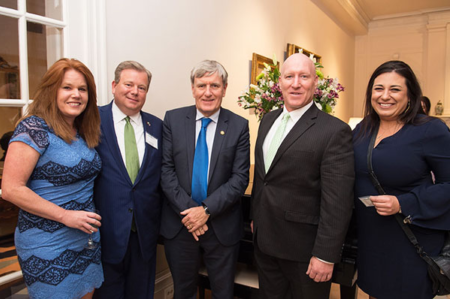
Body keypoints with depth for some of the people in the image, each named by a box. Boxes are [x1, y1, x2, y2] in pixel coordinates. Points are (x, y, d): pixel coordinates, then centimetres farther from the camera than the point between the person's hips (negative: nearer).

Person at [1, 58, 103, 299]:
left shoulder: (85, 131, 5)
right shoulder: (34, 128, -16)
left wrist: (92, 217, 3)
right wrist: (65, 216, -20)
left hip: (87, 240, 7)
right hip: (48, 247, -6)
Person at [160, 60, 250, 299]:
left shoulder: (239, 126, -5)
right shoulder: (173, 119, -2)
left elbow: (240, 178, -9)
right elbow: (166, 170, -5)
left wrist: (206, 210, -16)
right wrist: (187, 210, -14)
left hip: (222, 226, -1)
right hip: (179, 224, 1)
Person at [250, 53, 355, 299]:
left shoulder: (335, 131, -17)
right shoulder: (268, 120, 5)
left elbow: (337, 203, -18)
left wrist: (326, 256, -17)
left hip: (303, 250, -6)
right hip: (263, 240, 6)